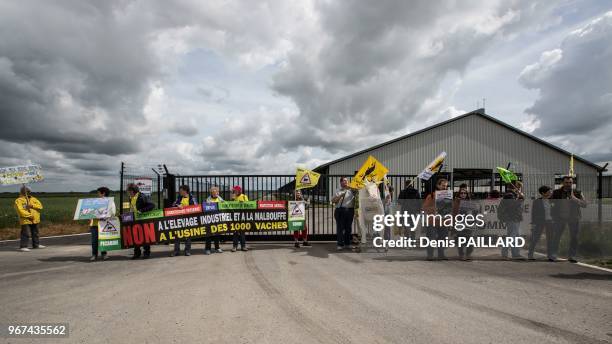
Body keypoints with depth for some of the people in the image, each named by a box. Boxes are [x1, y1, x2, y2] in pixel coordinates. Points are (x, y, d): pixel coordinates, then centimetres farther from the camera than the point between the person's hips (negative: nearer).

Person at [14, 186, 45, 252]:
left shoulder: (33, 199, 13)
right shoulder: (18, 201, -5)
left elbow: (40, 206, 2)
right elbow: (20, 211, -16)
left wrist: (32, 205, -15)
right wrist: (30, 215, -21)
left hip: (35, 220, 6)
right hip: (26, 220, -6)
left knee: (35, 233, 16)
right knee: (26, 234, -11)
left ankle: (36, 244, 27)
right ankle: (23, 247, -6)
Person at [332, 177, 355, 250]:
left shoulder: (351, 190, 13)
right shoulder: (338, 191, 9)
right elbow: (333, 200, 3)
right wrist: (340, 196, -8)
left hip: (350, 211, 2)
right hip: (340, 210, -2)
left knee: (348, 228, 8)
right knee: (340, 228, -4)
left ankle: (347, 243, 18)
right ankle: (340, 244, -2)